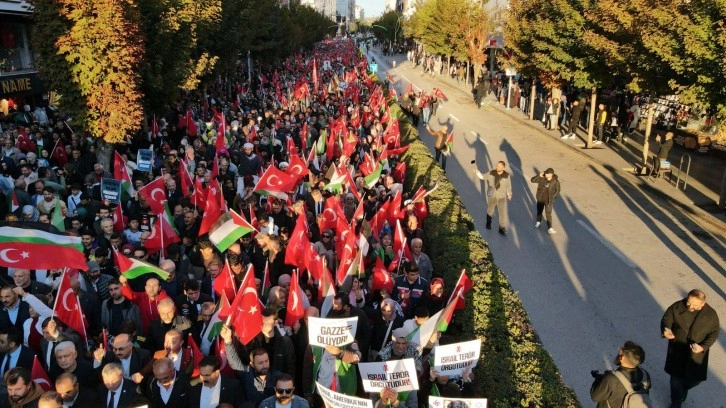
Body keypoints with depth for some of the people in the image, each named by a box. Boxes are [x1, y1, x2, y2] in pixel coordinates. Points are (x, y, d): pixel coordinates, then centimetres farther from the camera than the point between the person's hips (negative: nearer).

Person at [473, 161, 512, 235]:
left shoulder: (506, 175, -15)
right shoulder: (491, 173, -14)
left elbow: (508, 184, 0)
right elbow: (482, 176, -2)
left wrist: (509, 194, 11)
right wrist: (477, 171, -20)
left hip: (501, 197, -1)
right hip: (492, 196, 1)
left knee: (502, 212, -4)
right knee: (490, 209, 20)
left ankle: (502, 229, 8)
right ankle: (488, 222, 47)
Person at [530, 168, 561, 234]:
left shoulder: (555, 182, -15)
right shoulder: (542, 179, -12)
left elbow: (557, 191, -4)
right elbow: (532, 180, -12)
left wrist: (552, 197, -12)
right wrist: (539, 175, -23)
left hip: (548, 201, -3)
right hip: (540, 199, 3)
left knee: (548, 214, -4)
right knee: (539, 211, 22)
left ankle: (550, 228, 2)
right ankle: (538, 222, 47)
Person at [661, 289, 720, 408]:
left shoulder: (710, 314, -14)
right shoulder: (677, 307, -16)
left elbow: (714, 333, -3)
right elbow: (666, 320, -5)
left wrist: (703, 347, -18)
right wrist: (666, 329, -29)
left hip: (696, 353, 1)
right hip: (677, 350, -1)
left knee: (696, 378, 15)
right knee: (676, 378, 9)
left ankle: (683, 389, 51)